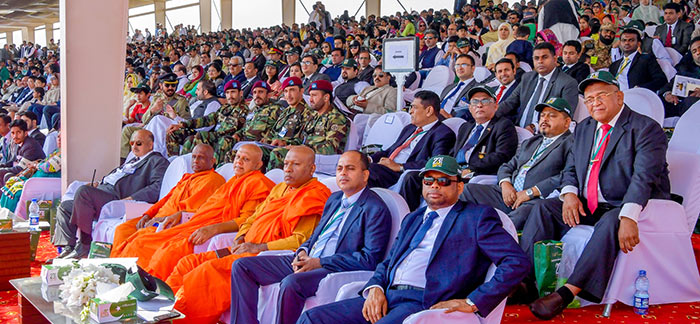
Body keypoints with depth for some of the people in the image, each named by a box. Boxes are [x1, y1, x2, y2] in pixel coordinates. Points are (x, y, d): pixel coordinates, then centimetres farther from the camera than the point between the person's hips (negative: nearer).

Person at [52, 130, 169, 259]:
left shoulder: (158, 161, -1)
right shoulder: (133, 160, 30)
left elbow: (158, 187, -17)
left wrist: (131, 198, -24)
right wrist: (98, 185, 14)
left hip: (116, 197, -10)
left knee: (83, 191, -31)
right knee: (64, 206, 10)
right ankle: (68, 248, 4)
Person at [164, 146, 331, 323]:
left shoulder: (314, 196, -5)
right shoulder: (279, 189, 23)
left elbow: (303, 240, -15)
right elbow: (253, 218, 29)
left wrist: (259, 247, -15)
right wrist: (241, 238, 6)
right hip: (246, 250, 9)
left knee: (212, 268, -28)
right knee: (189, 262, -3)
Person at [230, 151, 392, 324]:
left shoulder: (376, 209, -8)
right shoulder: (335, 199, 20)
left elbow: (370, 259, -16)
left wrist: (320, 262, -17)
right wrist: (303, 251, 2)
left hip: (336, 270, -9)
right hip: (307, 261, 9)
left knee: (291, 283, -38)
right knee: (242, 266, -1)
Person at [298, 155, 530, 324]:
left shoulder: (477, 217, 6)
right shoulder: (412, 219, 29)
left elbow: (518, 263, -5)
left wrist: (472, 303, -13)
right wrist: (375, 288, 3)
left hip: (425, 304, -7)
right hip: (386, 299, 7)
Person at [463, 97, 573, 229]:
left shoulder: (570, 144, 4)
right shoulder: (529, 143, 30)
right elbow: (507, 167, 26)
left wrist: (531, 192, -15)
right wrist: (505, 184, 2)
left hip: (537, 199, -7)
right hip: (509, 194, 7)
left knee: (524, 211, -40)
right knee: (469, 190, -8)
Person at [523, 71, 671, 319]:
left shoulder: (646, 129, -8)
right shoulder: (584, 129, 15)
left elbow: (644, 178, -22)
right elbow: (570, 170, 18)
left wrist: (628, 217, -38)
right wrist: (569, 194, -7)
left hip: (624, 207, -7)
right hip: (588, 206, 7)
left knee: (611, 223, -37)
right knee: (543, 208, -10)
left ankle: (568, 292, -40)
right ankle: (524, 279, -20)